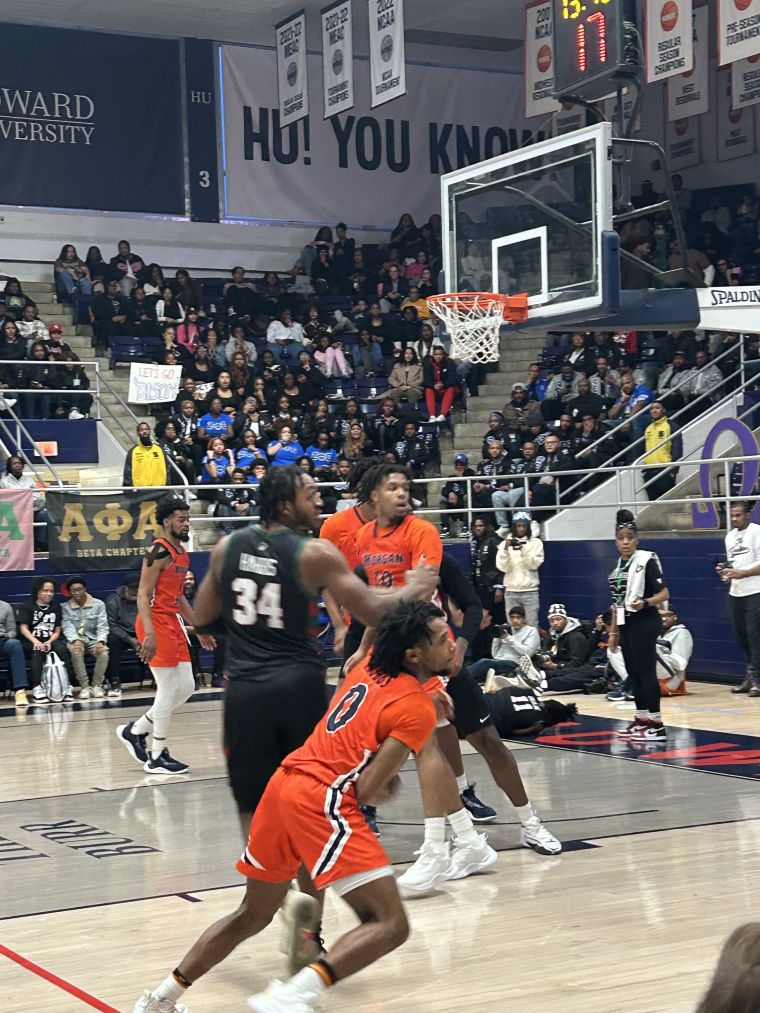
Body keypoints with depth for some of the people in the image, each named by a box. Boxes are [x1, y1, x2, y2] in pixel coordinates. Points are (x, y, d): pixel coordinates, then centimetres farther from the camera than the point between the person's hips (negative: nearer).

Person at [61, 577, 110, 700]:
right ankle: (84, 687, -25)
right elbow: (67, 627, -10)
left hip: (93, 639, 1)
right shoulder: (65, 607, 4)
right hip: (75, 640, -1)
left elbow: (102, 626, -2)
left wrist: (100, 641, -23)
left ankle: (97, 685, -13)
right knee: (76, 652, -36)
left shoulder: (98, 604, 5)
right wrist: (75, 640, -30)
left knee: (104, 653, -31)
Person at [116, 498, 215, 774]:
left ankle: (135, 731, 20)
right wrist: (149, 633, -29)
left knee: (186, 688, 9)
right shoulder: (159, 551, -14)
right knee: (169, 690, -6)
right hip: (156, 624, -9)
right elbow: (143, 595, -19)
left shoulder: (183, 554, 15)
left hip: (173, 624, 9)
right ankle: (157, 758, 4)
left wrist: (199, 629, 25)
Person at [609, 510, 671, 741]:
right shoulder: (619, 564, 13)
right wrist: (614, 631, 17)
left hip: (644, 623, -8)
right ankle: (642, 720, 19)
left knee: (646, 672, -9)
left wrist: (645, 603, -31)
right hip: (626, 624, 8)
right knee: (633, 673, 11)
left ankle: (656, 726, -7)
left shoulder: (646, 560, -10)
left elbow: (664, 593, -14)